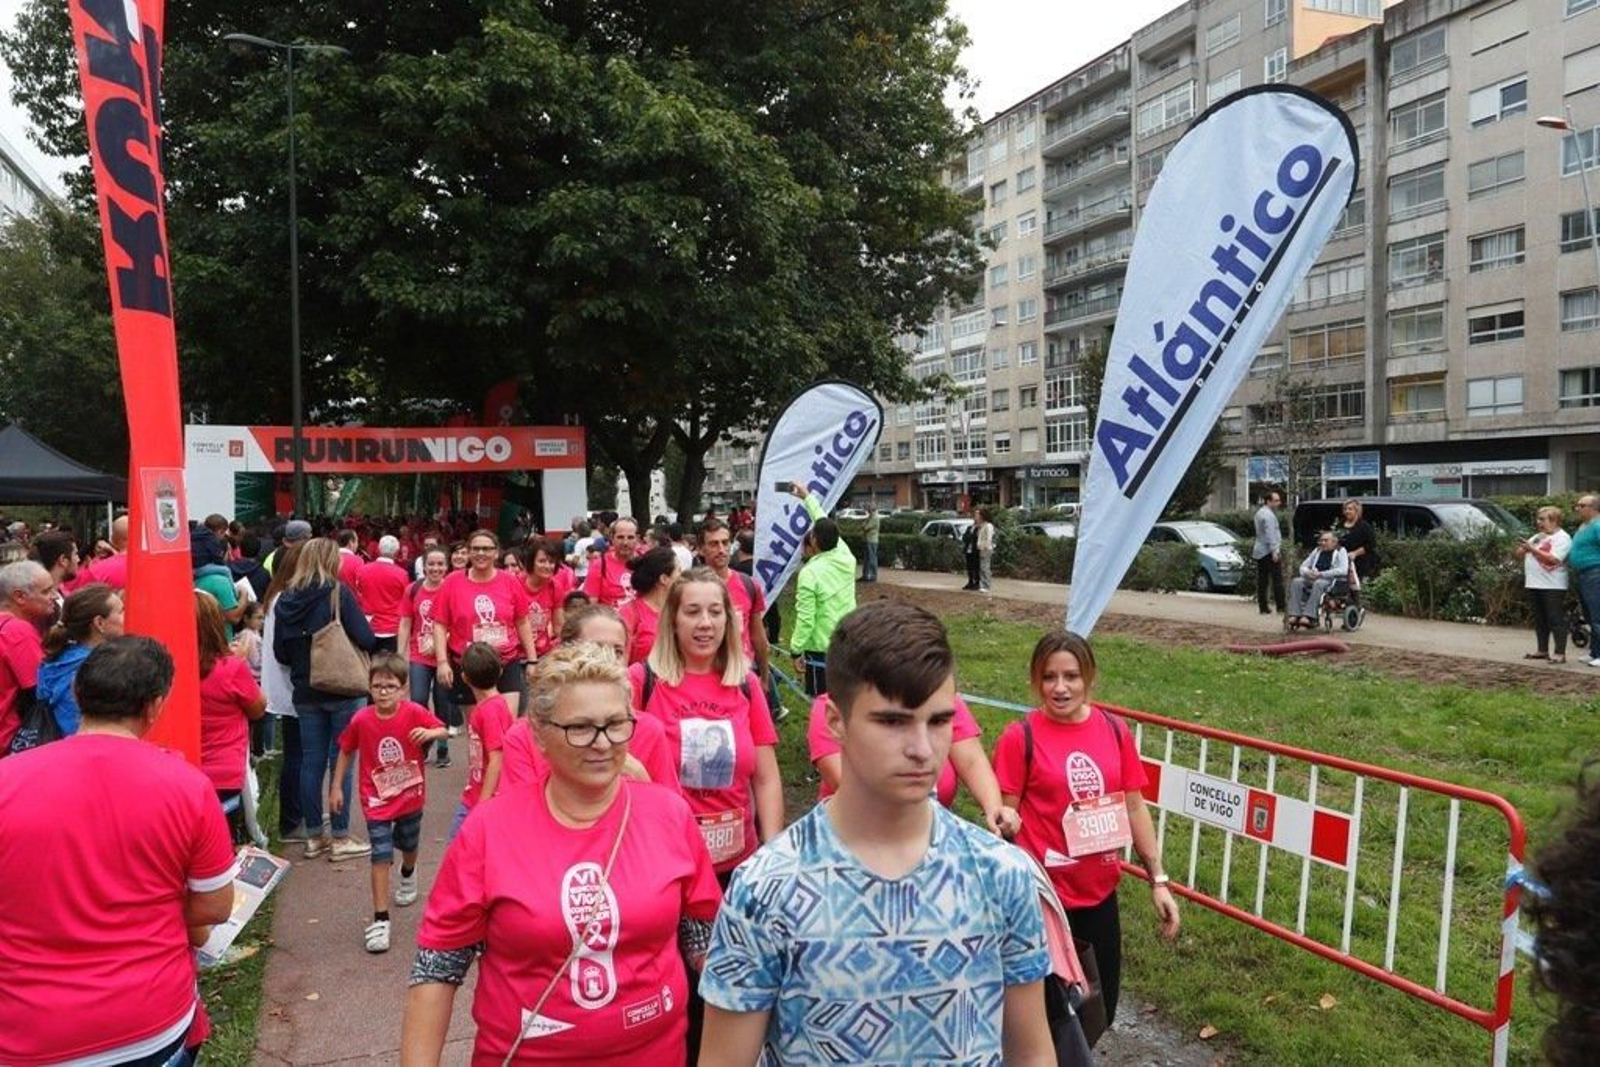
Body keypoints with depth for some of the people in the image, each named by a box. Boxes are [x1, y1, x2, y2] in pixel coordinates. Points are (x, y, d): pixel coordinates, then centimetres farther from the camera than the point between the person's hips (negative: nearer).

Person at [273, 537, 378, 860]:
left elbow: (280, 652, 6)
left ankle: (314, 836, 19)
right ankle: (340, 838, 8)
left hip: (305, 692, 5)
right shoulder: (338, 592, -11)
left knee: (311, 762, 11)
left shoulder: (286, 598, 3)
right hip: (342, 689, -5)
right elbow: (366, 639, -15)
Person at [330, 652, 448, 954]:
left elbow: (443, 731, -8)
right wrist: (336, 787, 1)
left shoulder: (414, 713, -18)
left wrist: (430, 733, -31)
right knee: (381, 856, -8)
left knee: (408, 846, 24)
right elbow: (346, 751, 0)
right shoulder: (361, 720, -15)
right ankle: (380, 920, -1)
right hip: (377, 801, -1)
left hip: (411, 796, 1)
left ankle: (408, 874, 58)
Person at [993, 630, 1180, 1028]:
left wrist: (1158, 880, 7)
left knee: (1101, 1009, 18)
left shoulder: (1115, 730, 0)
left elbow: (1134, 807, 7)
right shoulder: (1020, 737, -13)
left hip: (1101, 892, 5)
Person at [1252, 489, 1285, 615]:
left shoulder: (1260, 512, 18)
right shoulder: (1268, 514, -14)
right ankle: (1280, 606, -8)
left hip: (1259, 551, 10)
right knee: (1277, 579, -7)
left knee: (1262, 581, 7)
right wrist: (1274, 551, -22)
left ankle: (1262, 608, 7)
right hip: (1268, 552, -10)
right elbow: (1270, 535, -21)